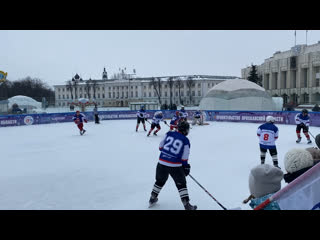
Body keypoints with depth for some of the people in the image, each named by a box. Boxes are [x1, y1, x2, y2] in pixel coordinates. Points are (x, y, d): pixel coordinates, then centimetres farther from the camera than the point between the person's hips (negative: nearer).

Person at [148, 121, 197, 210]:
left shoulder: (169, 134, 5)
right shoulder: (186, 141, -3)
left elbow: (160, 147, 9)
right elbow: (184, 158, -3)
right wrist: (186, 167, 11)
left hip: (162, 163, 4)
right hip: (175, 166, -3)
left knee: (160, 180, 25)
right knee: (181, 184, 12)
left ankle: (152, 199, 37)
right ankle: (187, 205, 13)